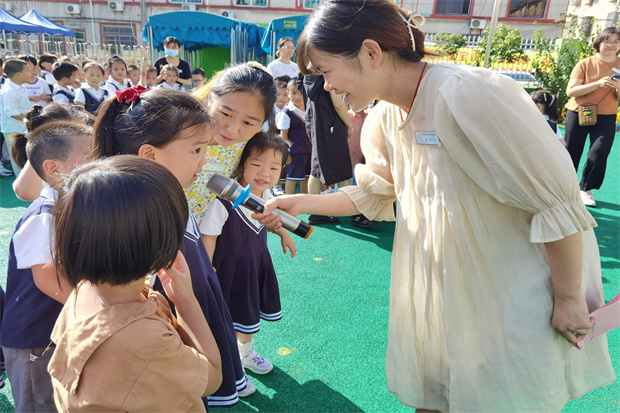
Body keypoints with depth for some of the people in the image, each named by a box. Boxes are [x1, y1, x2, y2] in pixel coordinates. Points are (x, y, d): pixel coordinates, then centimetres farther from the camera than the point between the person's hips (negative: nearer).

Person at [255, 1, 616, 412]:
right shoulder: (383, 120, -2)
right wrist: (304, 203, 1)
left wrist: (569, 298, -14)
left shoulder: (467, 94, -28)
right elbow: (373, 194, 11)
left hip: (516, 296, -7)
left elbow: (557, 201, -23)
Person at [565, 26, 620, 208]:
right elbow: (570, 91, -13)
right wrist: (597, 84, -22)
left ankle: (586, 189, 13)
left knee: (598, 155, -10)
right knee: (571, 154, 6)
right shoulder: (585, 64, -3)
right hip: (578, 114, -1)